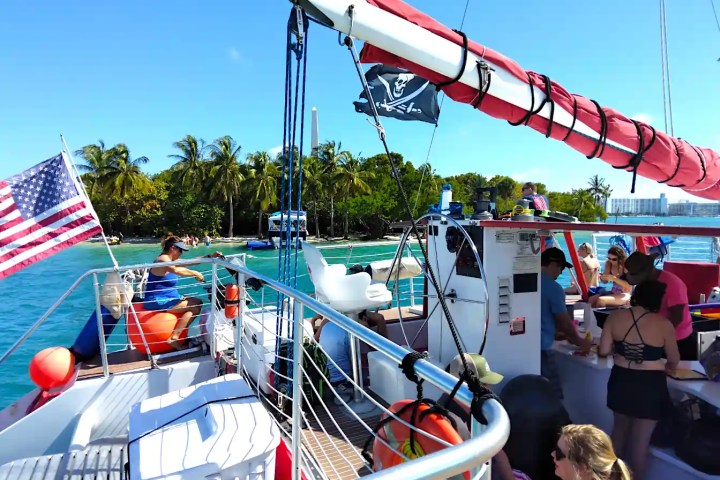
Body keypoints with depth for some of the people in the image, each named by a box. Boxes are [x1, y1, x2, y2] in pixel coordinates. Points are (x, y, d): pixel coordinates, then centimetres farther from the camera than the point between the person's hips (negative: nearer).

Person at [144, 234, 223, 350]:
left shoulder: (170, 260, 14)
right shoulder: (163, 259, -16)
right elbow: (176, 270, -36)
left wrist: (210, 256, 7)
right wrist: (195, 273, -28)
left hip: (167, 297, 11)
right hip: (158, 301, -11)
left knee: (197, 302, 12)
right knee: (196, 305, -17)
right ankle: (174, 338, -16)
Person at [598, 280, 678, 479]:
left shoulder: (614, 318, -8)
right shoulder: (664, 324, -13)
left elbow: (603, 351, -6)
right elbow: (674, 361, 0)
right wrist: (666, 366, 22)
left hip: (620, 381, 4)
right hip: (650, 386, -3)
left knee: (620, 428, 24)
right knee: (641, 439, 10)